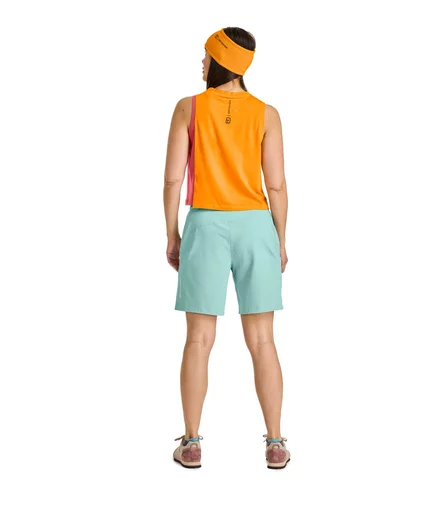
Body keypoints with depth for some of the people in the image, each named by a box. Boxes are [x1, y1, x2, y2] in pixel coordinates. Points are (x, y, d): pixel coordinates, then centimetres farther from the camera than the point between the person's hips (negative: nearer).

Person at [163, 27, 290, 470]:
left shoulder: (188, 107, -1)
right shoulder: (266, 113, 2)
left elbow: (172, 178, -4)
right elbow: (276, 185, -1)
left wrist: (171, 236, 4)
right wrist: (281, 241, 8)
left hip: (206, 228, -1)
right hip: (255, 227, 1)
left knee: (199, 340, 4)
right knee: (261, 340, 5)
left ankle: (191, 443, 7)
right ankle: (275, 444, 7)